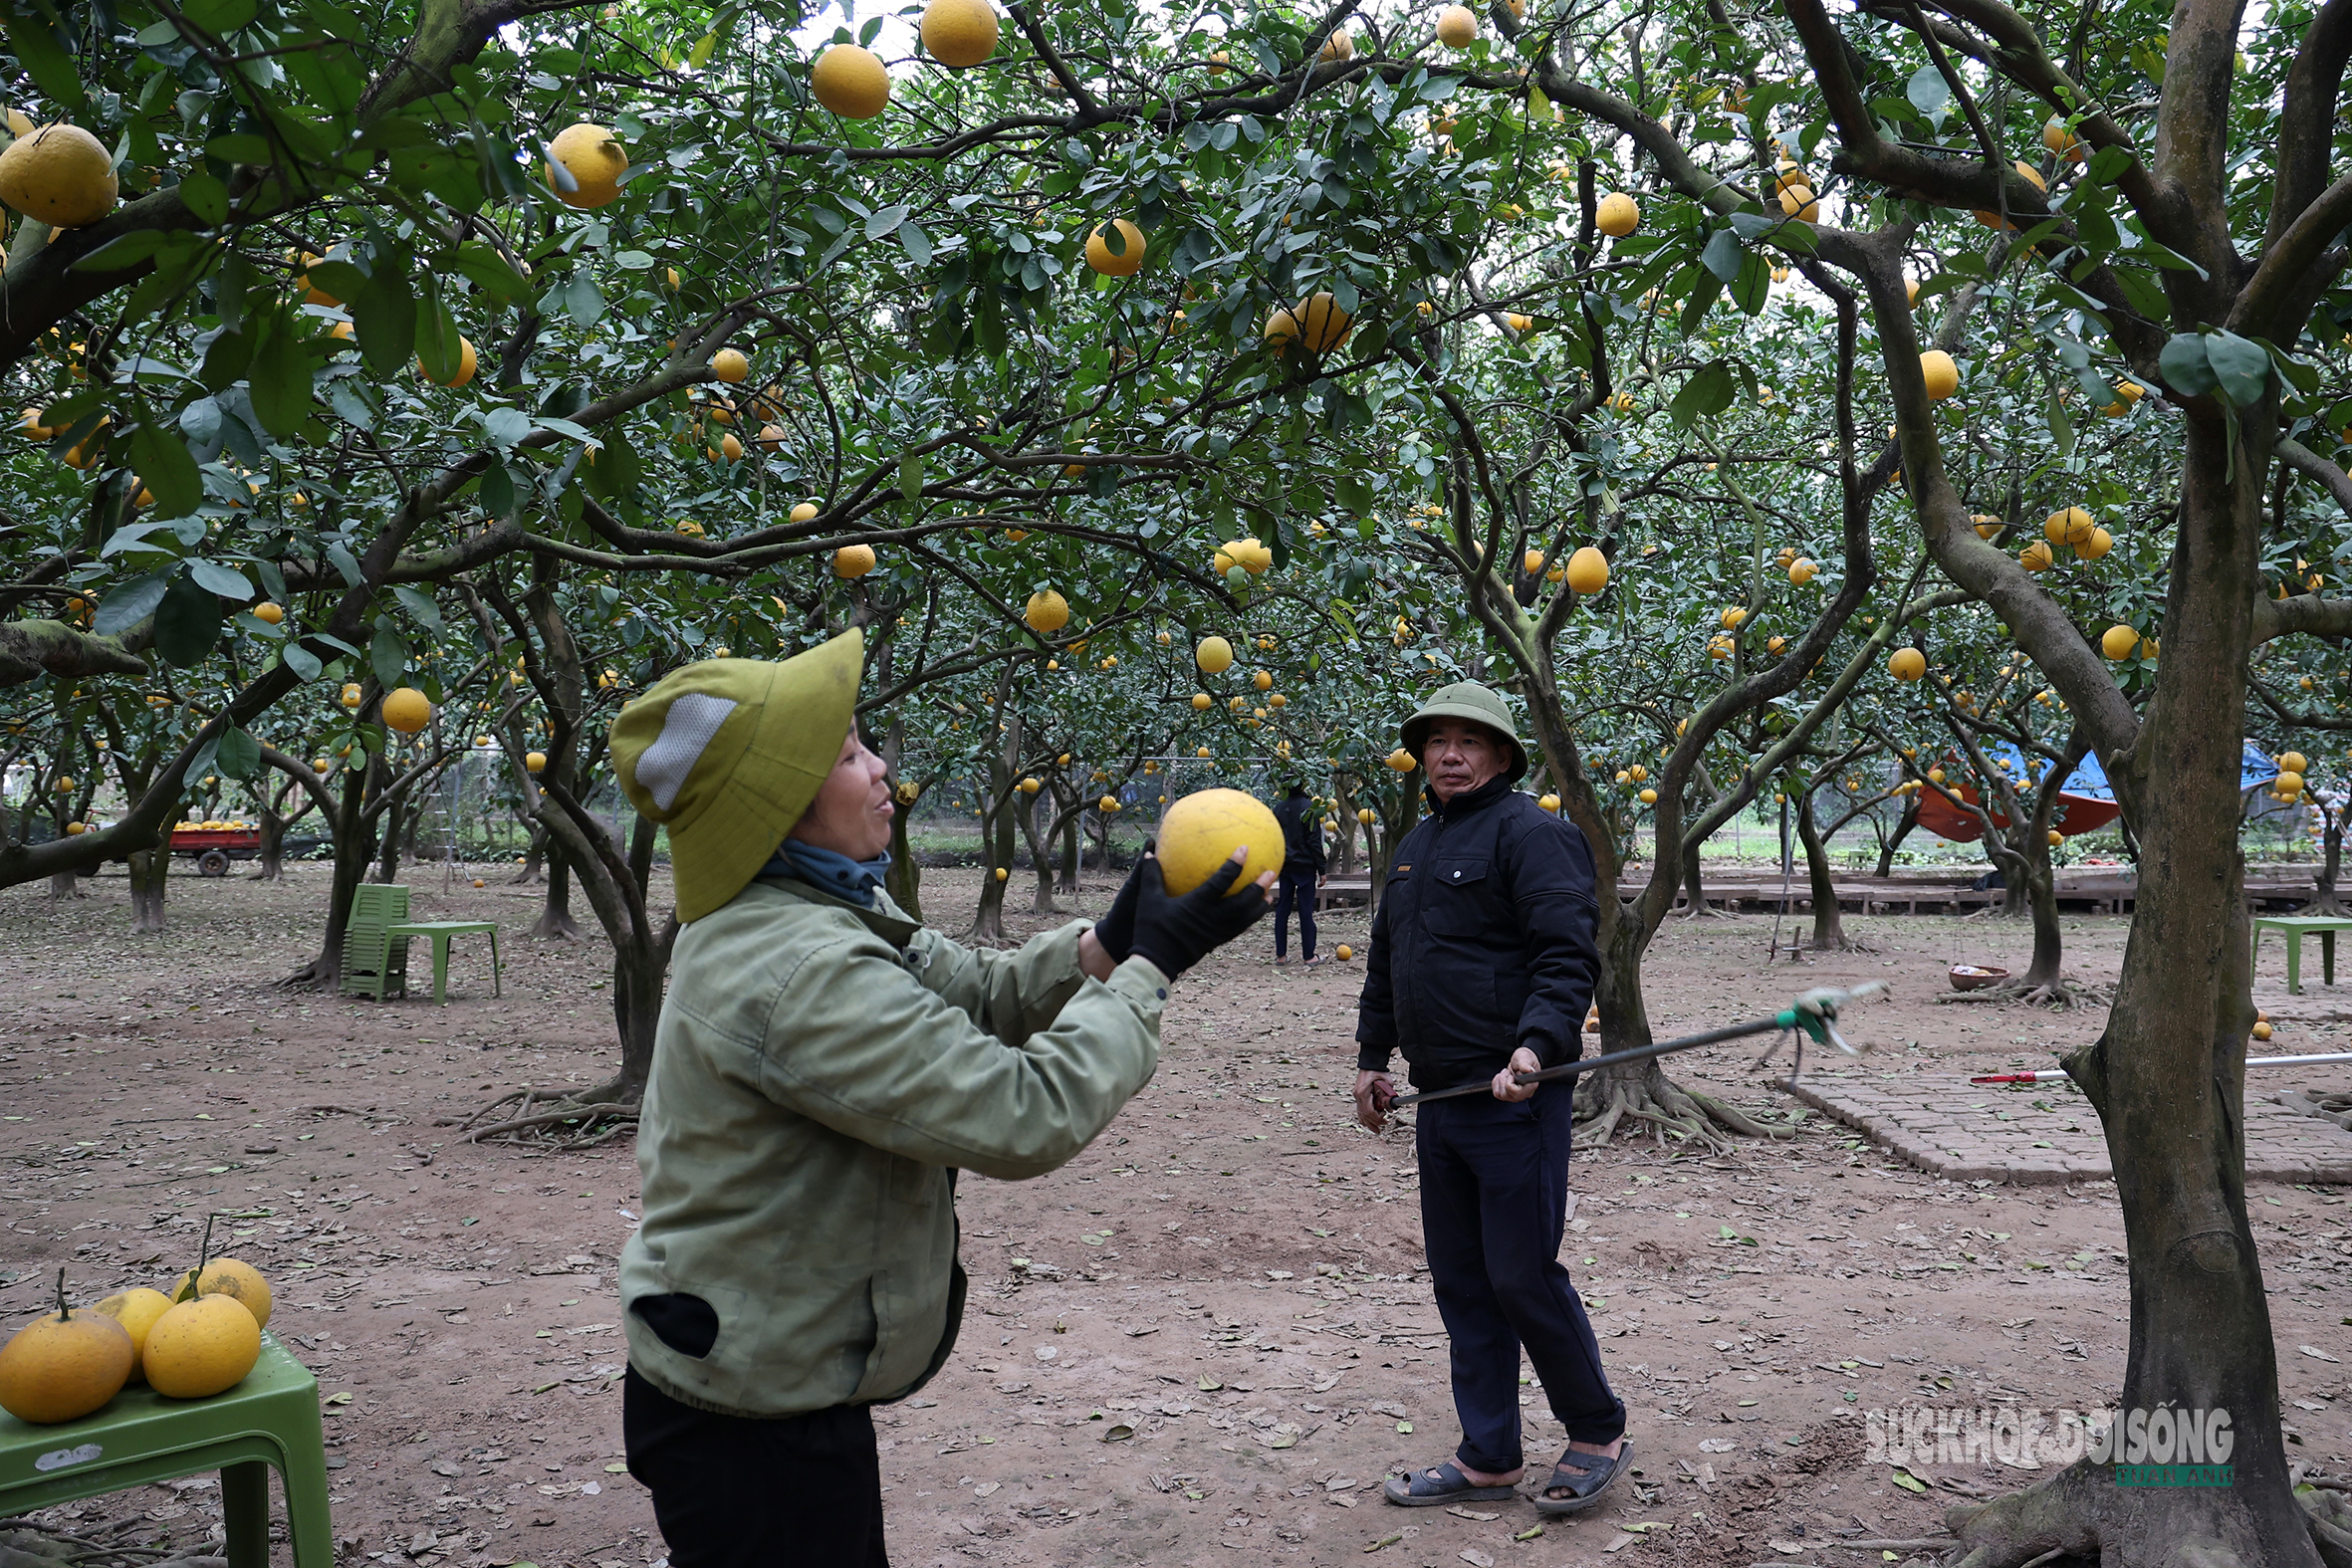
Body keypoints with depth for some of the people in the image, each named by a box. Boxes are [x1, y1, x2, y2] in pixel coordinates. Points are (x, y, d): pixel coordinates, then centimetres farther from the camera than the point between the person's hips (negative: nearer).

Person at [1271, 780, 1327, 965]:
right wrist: (1321, 870, -6)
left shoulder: (1278, 809, 6)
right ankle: (1308, 955, 2)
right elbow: (1314, 841, -11)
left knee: (1282, 908, 8)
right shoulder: (1308, 807, -10)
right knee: (1306, 910, -1)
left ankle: (1281, 955, 10)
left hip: (1284, 866, 5)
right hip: (1305, 866, -5)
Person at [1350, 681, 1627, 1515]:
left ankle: (1599, 1436, 19)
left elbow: (1568, 955, -19)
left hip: (1515, 1098, -8)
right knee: (1460, 1281, 13)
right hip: (1440, 1102, 9)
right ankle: (1489, 1458, 24)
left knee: (1522, 1276, -3)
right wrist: (1370, 1057, 23)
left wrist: (1537, 1044, -31)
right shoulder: (1415, 845, 17)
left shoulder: (1530, 832, -9)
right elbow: (1385, 964, 26)